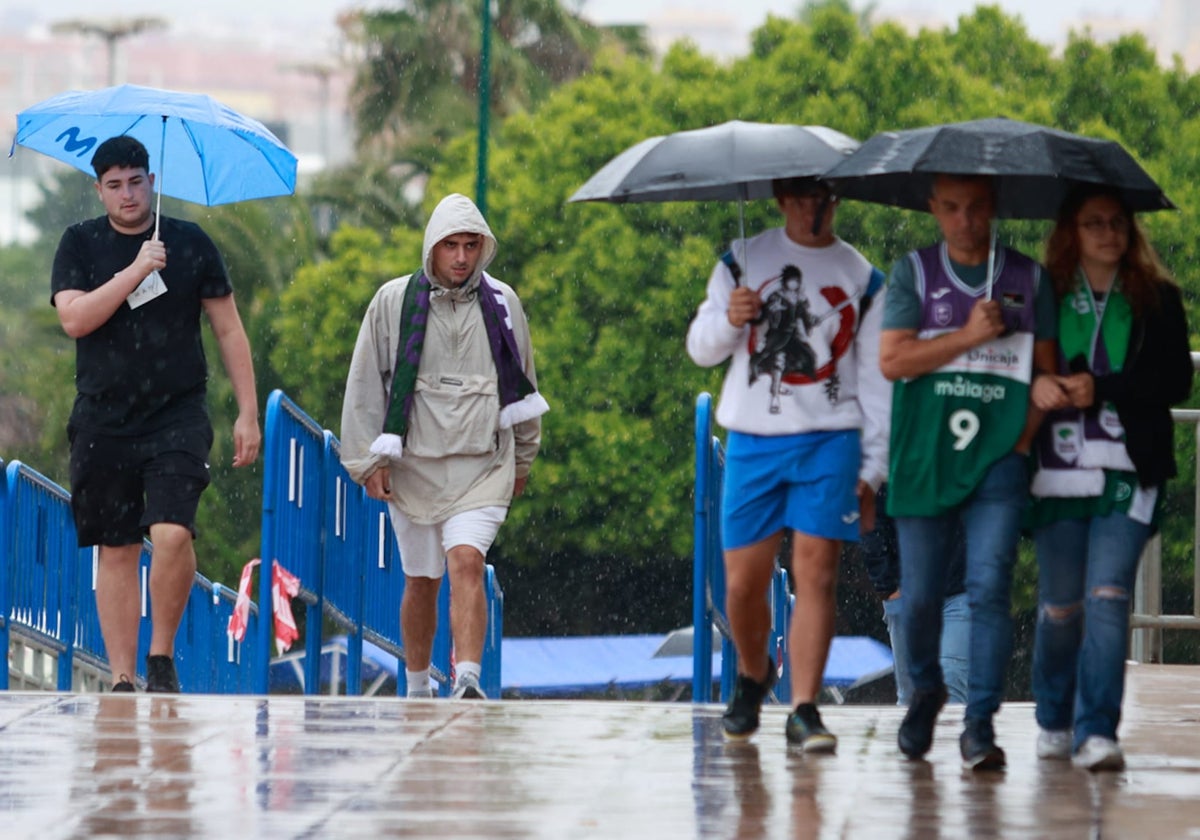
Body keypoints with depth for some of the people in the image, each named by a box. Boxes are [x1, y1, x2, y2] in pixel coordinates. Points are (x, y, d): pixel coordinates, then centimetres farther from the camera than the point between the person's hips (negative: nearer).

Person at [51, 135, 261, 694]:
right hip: (102, 423, 1)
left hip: (177, 417, -1)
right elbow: (74, 318, -10)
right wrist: (136, 270, -15)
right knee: (116, 551, 4)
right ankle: (122, 678, 10)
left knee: (172, 533, -19)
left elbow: (229, 331, 9)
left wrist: (247, 413, 3)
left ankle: (162, 657, -2)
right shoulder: (80, 245, 6)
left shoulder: (191, 244, 5)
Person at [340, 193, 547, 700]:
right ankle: (417, 687, 26)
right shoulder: (393, 301, 1)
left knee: (467, 562, -20)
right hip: (413, 465, 1)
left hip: (482, 465, 0)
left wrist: (523, 458, 22)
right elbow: (364, 386, 4)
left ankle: (467, 678, -31)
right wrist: (368, 461, 0)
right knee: (421, 581, 9)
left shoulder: (501, 304, 5)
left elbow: (522, 383, 18)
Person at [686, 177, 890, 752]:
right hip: (753, 442, 1)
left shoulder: (862, 279, 10)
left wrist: (871, 471, 5)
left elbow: (875, 381, 12)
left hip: (828, 443, -1)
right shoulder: (742, 262, 10)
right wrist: (729, 320, -13)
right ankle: (753, 675, 29)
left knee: (816, 574, -12)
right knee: (743, 582, 2)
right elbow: (700, 348, 10)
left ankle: (804, 710, -12)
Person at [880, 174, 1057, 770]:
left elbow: (1047, 369, 12)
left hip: (999, 459, 0)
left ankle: (980, 722, -10)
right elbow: (892, 361, -6)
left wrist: (1024, 440, -1)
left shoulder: (1027, 279, 9)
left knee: (990, 587, -13)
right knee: (921, 593, 4)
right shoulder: (914, 273, 5)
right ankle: (926, 691, 31)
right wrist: (970, 336, -13)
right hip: (923, 461, 0)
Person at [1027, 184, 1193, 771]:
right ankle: (1054, 723, 24)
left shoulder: (1157, 300, 8)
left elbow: (1175, 380, 0)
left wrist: (1101, 389, -11)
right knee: (1060, 606, 5)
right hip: (1057, 473, 1)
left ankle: (1097, 733, -14)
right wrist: (1035, 386, -16)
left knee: (1108, 598, -13)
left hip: (1128, 474, -1)